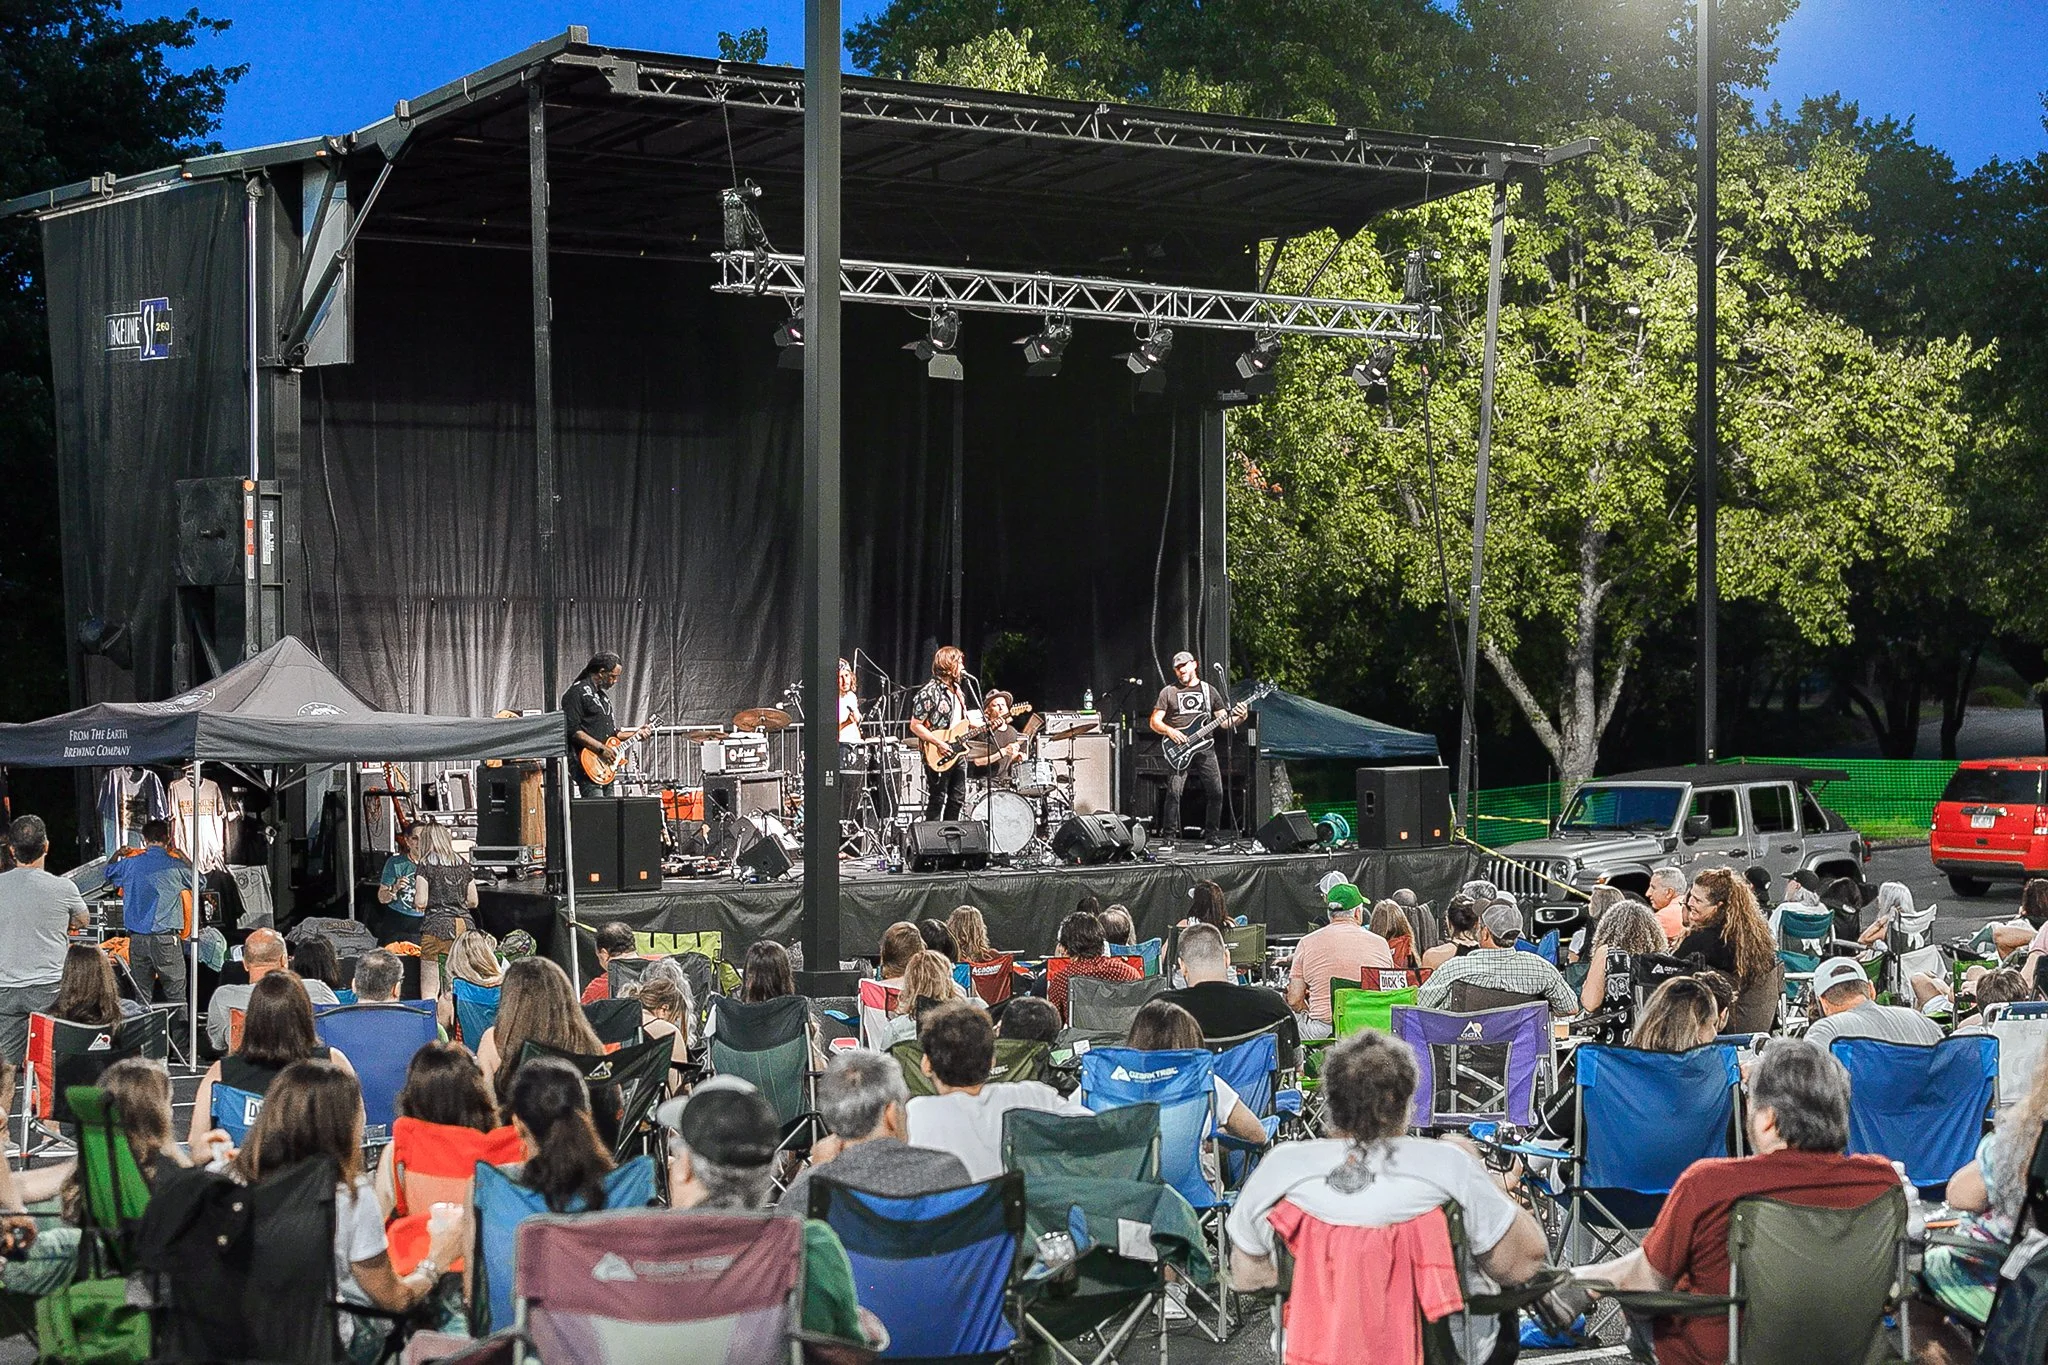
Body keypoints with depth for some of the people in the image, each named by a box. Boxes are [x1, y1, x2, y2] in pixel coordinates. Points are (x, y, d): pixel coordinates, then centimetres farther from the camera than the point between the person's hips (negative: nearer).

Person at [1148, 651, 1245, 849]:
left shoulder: (1209, 690, 14)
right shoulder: (1168, 692, 8)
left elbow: (1223, 722, 13)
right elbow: (1155, 722, 6)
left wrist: (1237, 718, -7)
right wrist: (1169, 731, -12)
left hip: (1205, 749, 2)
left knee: (1216, 792, -4)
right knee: (1174, 792, -15)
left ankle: (1210, 836, 9)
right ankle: (1168, 836, -6)